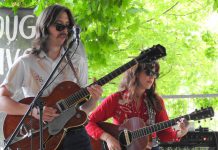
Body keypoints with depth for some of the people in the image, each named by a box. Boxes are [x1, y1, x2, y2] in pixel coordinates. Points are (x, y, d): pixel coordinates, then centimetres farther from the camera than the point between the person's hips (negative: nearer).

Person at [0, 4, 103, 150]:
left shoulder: (78, 61, 8)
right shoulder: (25, 63, -2)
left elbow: (84, 107, 11)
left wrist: (94, 99, -11)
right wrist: (33, 110, -20)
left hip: (74, 134, 3)